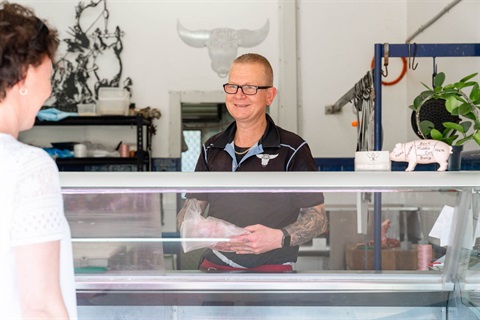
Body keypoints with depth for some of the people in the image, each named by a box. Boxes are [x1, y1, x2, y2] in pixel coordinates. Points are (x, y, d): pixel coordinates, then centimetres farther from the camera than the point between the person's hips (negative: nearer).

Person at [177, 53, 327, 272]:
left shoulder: (293, 150, 0)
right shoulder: (211, 149, 14)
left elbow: (318, 217, 2)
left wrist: (279, 238, -15)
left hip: (273, 268, -3)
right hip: (214, 266, 4)